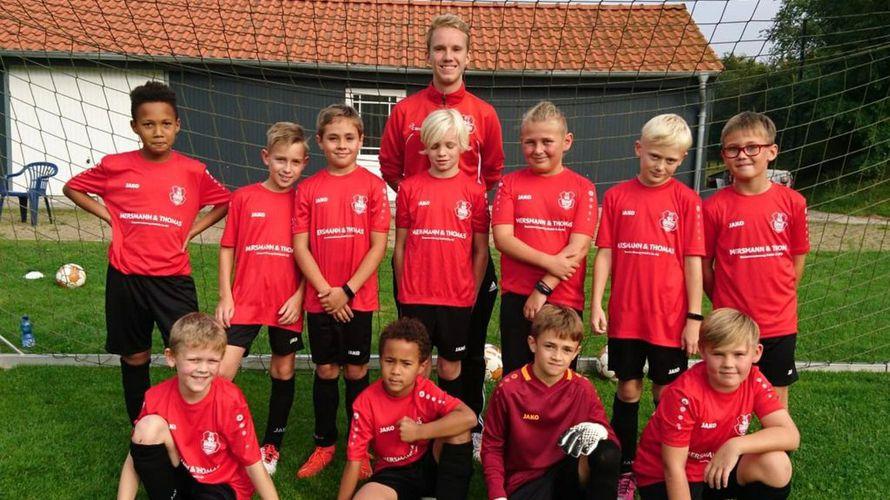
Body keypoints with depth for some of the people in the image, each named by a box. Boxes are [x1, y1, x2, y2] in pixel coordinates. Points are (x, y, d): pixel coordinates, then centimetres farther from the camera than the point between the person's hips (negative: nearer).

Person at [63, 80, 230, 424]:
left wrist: (193, 230, 0)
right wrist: (109, 217, 0)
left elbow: (227, 202, 11)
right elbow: (72, 188, 13)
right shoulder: (115, 166, -2)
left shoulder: (193, 171, -3)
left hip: (173, 278, -1)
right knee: (134, 358, 14)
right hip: (125, 278, 1)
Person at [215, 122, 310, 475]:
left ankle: (271, 445, 30)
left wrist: (299, 296, -7)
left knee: (283, 372, 12)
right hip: (245, 300, 0)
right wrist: (224, 296, -1)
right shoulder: (244, 198, 1)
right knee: (221, 372, -7)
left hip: (287, 304, 1)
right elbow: (227, 248, 5)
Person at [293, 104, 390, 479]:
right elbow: (300, 247, -1)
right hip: (319, 299, 1)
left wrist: (347, 290, -11)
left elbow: (378, 245, -6)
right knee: (325, 371, 11)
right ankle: (324, 444, 26)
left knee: (356, 371, 8)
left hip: (357, 299, -1)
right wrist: (325, 291, -10)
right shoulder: (308, 189, 1)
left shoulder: (373, 185, -3)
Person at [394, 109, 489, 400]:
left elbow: (481, 250, 3)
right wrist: (402, 293, 7)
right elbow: (400, 245, 6)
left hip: (457, 298, 0)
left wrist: (473, 295, 2)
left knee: (451, 366, 12)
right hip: (416, 296, 0)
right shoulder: (409, 188, 0)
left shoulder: (474, 192, -2)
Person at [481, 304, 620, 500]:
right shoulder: (508, 389, -9)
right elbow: (492, 446, 0)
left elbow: (608, 436, -1)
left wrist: (597, 433, -26)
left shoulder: (583, 389, -3)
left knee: (608, 454, -28)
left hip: (570, 472, 1)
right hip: (525, 482, -1)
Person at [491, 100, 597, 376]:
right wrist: (549, 262, -17)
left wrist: (544, 288, -13)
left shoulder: (582, 188, 1)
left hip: (564, 299, -1)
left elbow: (579, 247, -7)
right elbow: (502, 238, -7)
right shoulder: (511, 183, 4)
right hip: (517, 298, 1)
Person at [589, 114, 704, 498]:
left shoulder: (687, 200, -3)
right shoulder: (617, 196, 1)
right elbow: (605, 253, 2)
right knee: (628, 390, 13)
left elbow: (694, 261, -4)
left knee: (666, 394, 11)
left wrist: (694, 317, -6)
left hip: (670, 318, -1)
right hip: (625, 315, 1)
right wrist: (596, 304, -4)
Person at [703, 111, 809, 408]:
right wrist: (723, 304, 3)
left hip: (779, 324, 2)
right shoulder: (715, 207, -8)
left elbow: (797, 259, 7)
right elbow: (704, 264, 0)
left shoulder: (792, 202, -3)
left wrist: (779, 301, 7)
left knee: (777, 402, 14)